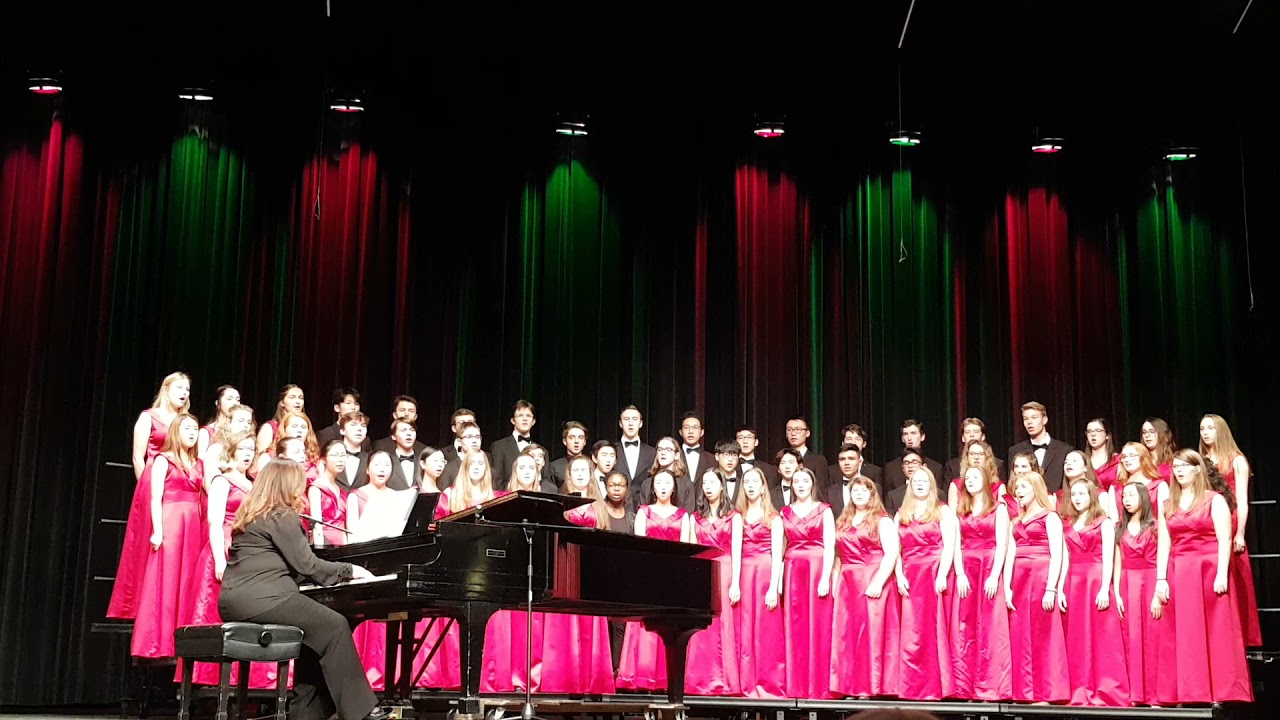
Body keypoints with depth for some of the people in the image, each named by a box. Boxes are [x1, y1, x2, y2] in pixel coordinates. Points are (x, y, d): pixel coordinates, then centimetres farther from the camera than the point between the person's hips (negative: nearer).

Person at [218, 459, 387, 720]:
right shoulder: (282, 516, -6)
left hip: (238, 599, 10)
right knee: (334, 626, -8)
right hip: (260, 598, -9)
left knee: (315, 631, 15)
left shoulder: (253, 514, 23)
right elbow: (307, 565, -9)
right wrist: (350, 570, 4)